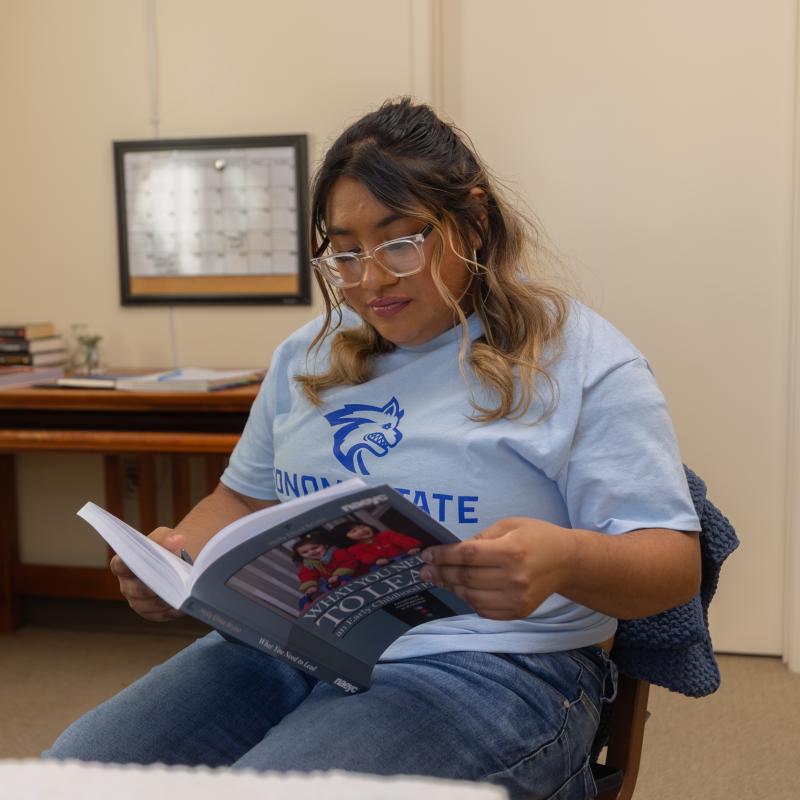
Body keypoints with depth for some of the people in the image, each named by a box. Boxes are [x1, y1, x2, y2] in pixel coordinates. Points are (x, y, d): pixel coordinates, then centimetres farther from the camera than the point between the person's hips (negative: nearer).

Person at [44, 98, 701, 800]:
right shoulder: (310, 354, 17)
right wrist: (177, 557, 1)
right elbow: (245, 497, 24)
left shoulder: (583, 361, -2)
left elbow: (673, 562, -7)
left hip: (484, 665, -5)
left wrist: (565, 561, -29)